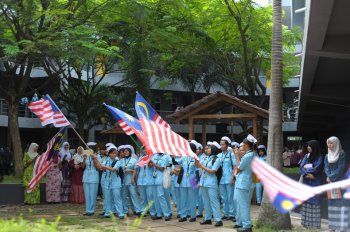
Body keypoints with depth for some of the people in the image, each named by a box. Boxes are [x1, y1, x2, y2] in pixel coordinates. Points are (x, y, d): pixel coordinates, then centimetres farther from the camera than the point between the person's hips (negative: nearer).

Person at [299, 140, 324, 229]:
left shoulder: (319, 157, -2)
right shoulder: (306, 156, 12)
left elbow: (317, 169, -15)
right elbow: (301, 166, -1)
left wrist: (307, 168, -6)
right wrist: (308, 174, -17)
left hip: (315, 182, -5)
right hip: (306, 182, 5)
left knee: (314, 201, -8)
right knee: (306, 201, 2)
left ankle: (315, 224, -6)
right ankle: (306, 222, 6)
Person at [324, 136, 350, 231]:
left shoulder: (342, 154, -4)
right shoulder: (327, 157, 14)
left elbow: (341, 169, -11)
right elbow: (326, 169, 6)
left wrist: (331, 177, -12)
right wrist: (329, 177, -12)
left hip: (340, 182, -6)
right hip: (331, 183, 6)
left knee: (341, 202, -9)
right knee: (332, 204, 6)